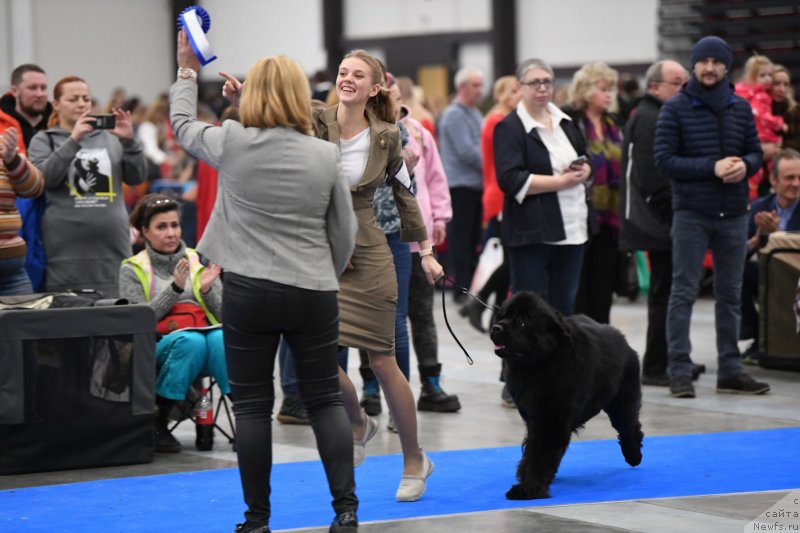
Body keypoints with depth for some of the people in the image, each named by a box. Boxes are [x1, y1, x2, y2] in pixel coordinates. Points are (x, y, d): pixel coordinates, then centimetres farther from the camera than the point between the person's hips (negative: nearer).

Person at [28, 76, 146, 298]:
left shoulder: (109, 137, 14)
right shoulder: (44, 140, 8)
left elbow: (137, 178, 8)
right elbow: (44, 177, -8)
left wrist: (128, 141, -7)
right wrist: (73, 140, -15)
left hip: (113, 245, 2)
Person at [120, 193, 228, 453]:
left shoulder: (199, 261, 15)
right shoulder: (133, 269, 8)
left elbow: (222, 315, 10)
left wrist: (206, 289, -9)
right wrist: (175, 287, -13)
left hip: (205, 335, 2)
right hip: (158, 348, -2)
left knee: (221, 339, -33)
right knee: (190, 341, -36)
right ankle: (156, 423, -24)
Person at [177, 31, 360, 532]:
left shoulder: (233, 144, -5)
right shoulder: (326, 156, -1)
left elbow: (183, 125, 16)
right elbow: (345, 233, 6)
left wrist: (188, 72, 30)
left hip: (249, 291, -1)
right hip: (314, 293, 1)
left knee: (253, 405, 6)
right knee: (326, 399, 11)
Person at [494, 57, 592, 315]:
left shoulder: (566, 122, 17)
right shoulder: (509, 127, -6)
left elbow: (587, 161, 26)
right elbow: (511, 180, -17)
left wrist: (583, 171, 0)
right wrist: (560, 181, -18)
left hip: (571, 228, 7)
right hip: (532, 232, -7)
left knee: (565, 306, 10)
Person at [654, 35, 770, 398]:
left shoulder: (741, 108, 9)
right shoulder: (676, 108, -3)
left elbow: (755, 152, 13)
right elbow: (664, 160, -9)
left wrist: (745, 165, -11)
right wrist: (712, 167, -18)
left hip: (733, 214, 4)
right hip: (690, 214, -4)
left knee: (730, 295, 9)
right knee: (683, 292, -3)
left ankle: (730, 370, 16)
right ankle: (679, 371, 0)